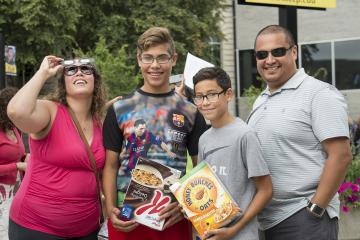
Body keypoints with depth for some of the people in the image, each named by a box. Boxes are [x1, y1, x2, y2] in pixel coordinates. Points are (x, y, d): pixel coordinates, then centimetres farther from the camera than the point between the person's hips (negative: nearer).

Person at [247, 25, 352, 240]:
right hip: (265, 219, 7)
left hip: (305, 218, -7)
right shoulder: (260, 101, 14)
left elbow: (341, 156, -14)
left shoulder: (319, 93, -8)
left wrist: (315, 209, -17)